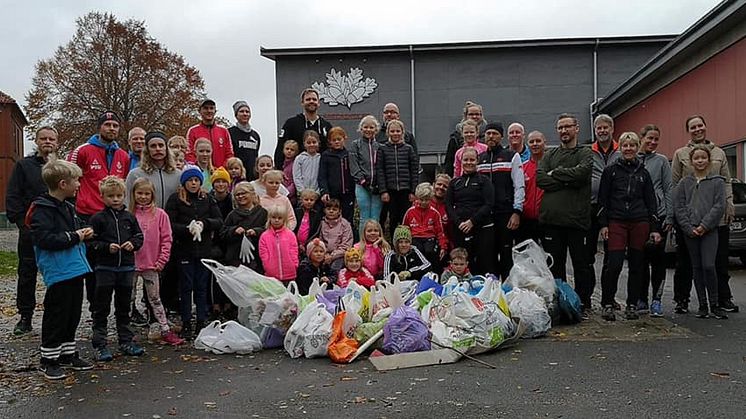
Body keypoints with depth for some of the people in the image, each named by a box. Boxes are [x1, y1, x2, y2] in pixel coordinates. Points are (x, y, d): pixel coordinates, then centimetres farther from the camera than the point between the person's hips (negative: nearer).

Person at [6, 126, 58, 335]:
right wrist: (21, 222, -8)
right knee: (27, 274, 7)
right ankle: (25, 317, 18)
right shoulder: (24, 165, 6)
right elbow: (12, 197, 1)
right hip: (30, 231, 0)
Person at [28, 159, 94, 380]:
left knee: (73, 315, 16)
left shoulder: (68, 207, 14)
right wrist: (74, 236, -17)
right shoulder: (42, 210, -14)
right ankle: (48, 360, 13)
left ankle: (68, 354, 28)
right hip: (58, 272, -9)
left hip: (75, 270, 9)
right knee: (56, 316, 0)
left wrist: (84, 233, 7)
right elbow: (45, 239, -24)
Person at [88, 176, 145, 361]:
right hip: (105, 268, -4)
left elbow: (139, 236, 12)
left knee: (124, 306, 14)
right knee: (102, 308, 2)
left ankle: (126, 341, 23)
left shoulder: (129, 217, 7)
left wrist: (133, 243, -7)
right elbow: (91, 242, -5)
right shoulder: (98, 219, -3)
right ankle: (99, 344, 9)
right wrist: (107, 247, -19)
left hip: (126, 267, 4)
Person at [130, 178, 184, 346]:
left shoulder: (160, 214, -2)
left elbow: (166, 239, -2)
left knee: (155, 299, 8)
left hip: (151, 265, -1)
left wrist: (161, 261, -6)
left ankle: (165, 331, 12)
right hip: (131, 264, 1)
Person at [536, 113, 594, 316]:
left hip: (577, 218, -3)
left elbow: (581, 172, -16)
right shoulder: (550, 155, 17)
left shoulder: (585, 153, 6)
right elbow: (539, 178, 0)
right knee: (555, 265, 9)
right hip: (551, 217, 3)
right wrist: (568, 181, -10)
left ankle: (583, 304, 16)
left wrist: (556, 173, -4)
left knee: (581, 264, 5)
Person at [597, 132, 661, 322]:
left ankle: (632, 305, 15)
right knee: (614, 265, -11)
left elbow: (651, 201, 14)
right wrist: (603, 224, -4)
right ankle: (607, 304, 1)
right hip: (616, 222, -3)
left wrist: (654, 228, 7)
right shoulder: (611, 171, 6)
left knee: (636, 265, 5)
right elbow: (602, 199, 4)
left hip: (640, 223, 3)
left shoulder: (643, 173, 13)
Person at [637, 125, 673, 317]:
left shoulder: (662, 160, 5)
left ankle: (656, 300, 4)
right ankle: (641, 299, 17)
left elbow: (669, 189, 3)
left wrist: (669, 216, -4)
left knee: (657, 258, -1)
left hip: (658, 215, -1)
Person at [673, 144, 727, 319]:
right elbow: (678, 207, 4)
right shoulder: (684, 183, 10)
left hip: (710, 231, -2)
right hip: (690, 231, 2)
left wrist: (704, 226, -12)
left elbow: (719, 206, -3)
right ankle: (703, 305, 14)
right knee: (697, 268, 6)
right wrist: (689, 228, -7)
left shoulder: (717, 182, 5)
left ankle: (714, 305, -1)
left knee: (708, 266, -13)